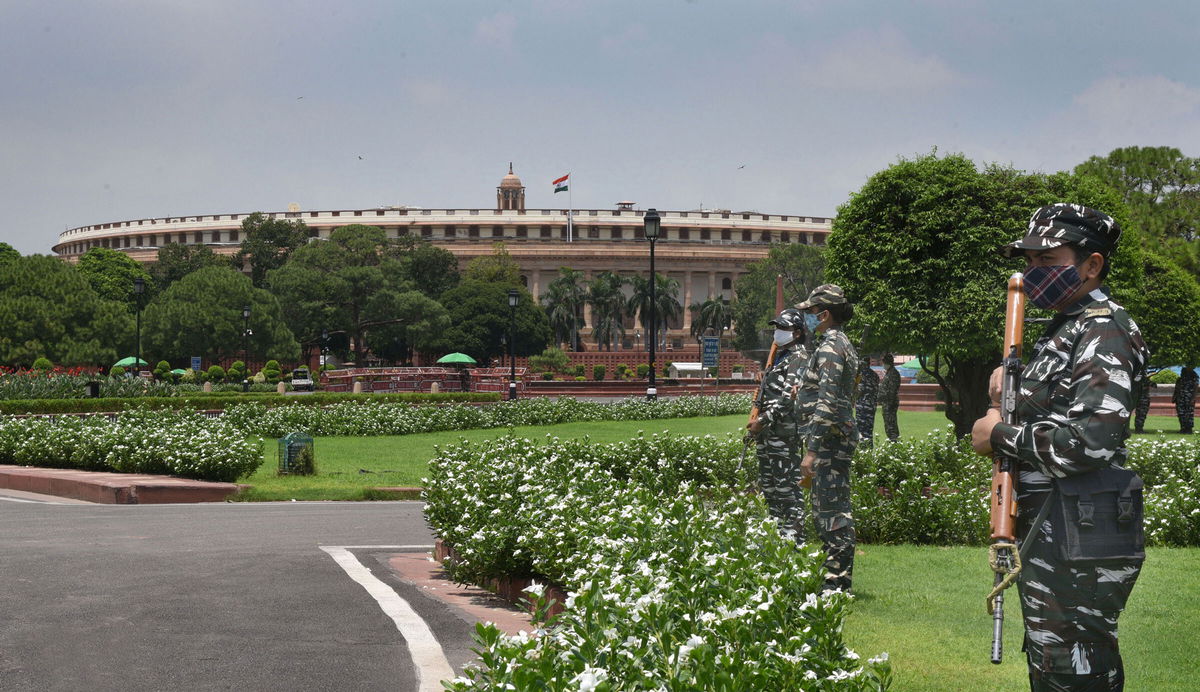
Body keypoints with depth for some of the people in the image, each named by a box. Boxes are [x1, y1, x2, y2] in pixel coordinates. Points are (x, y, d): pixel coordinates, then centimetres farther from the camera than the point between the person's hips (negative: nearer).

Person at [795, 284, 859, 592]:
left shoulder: (829, 347, -15)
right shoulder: (843, 344, 17)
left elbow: (826, 403, -22)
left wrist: (811, 451, -22)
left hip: (828, 439, -11)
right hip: (842, 436, 11)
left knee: (831, 510, -8)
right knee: (833, 509, 14)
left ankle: (836, 582, -5)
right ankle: (836, 577, 19)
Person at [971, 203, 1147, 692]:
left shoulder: (1101, 333, -15)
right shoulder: (1066, 328, 17)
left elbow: (1089, 439, -28)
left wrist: (998, 436, -15)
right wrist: (1008, 389, 4)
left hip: (1078, 549, -11)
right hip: (1049, 537, 11)